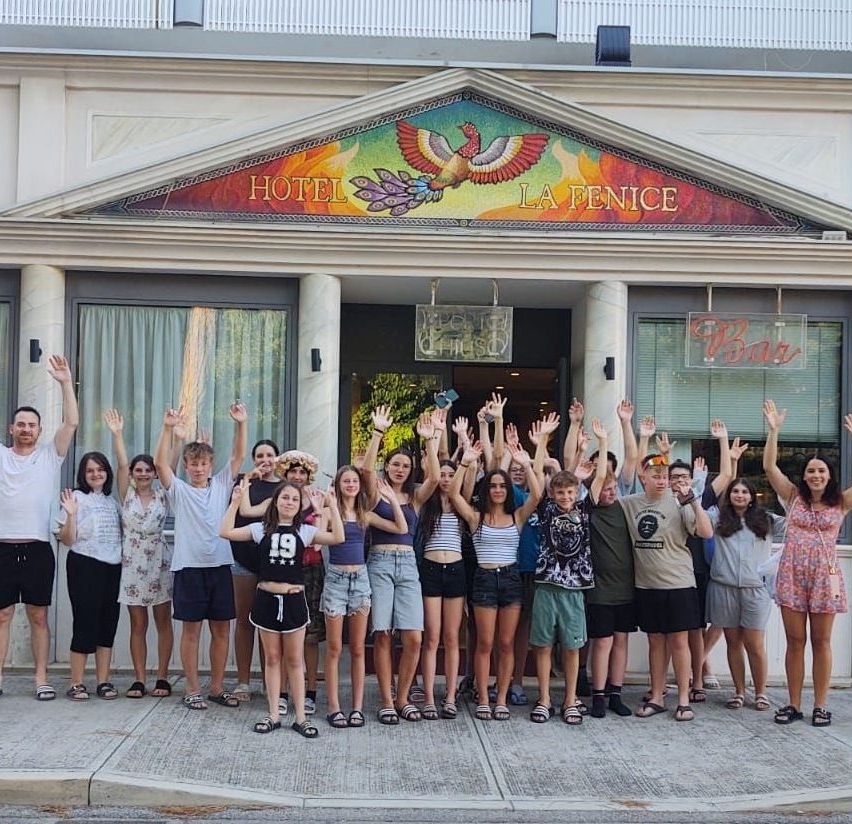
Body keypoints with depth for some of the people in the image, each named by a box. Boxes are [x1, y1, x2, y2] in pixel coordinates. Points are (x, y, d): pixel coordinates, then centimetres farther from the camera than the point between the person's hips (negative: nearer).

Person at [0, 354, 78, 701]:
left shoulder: (50, 455, 5)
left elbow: (71, 423, -6)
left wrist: (66, 382, -15)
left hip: (38, 549, -1)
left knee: (38, 615, 5)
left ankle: (41, 679, 9)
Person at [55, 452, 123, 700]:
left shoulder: (112, 500, 14)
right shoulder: (77, 497, -3)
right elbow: (67, 540, -8)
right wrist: (71, 514, -21)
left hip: (112, 567, 6)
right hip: (85, 566, -5)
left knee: (108, 623, 6)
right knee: (85, 622, -5)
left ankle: (103, 681, 13)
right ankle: (76, 683, 3)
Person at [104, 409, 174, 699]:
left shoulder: (163, 495, 4)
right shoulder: (126, 495, 5)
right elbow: (121, 464, -7)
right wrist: (117, 434, -18)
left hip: (160, 564, 0)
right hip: (133, 565, 1)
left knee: (163, 622, 3)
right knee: (138, 625, 4)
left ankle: (162, 678, 9)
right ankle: (139, 680, 7)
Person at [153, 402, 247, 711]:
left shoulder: (221, 485, 10)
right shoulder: (178, 490, 3)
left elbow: (238, 456, 1)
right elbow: (160, 463, -11)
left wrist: (241, 424, -13)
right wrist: (168, 428, -23)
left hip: (220, 566, 3)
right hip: (189, 567, -3)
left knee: (222, 629, 7)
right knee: (191, 629, 3)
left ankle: (217, 688, 18)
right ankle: (192, 690, 12)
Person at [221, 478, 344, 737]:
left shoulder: (304, 531, 2)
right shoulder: (261, 529, 2)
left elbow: (338, 538, -10)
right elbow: (226, 532, -8)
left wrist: (332, 508, -16)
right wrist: (235, 501, -13)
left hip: (293, 599, 0)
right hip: (266, 598, 0)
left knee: (295, 660, 7)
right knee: (272, 659, 9)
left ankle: (300, 717, 13)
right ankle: (274, 715, 18)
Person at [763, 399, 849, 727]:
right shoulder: (794, 497, 4)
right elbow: (769, 467, -4)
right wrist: (774, 430, -12)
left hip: (824, 576, -1)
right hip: (792, 576, 1)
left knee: (821, 641, 6)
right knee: (795, 641, 5)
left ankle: (820, 705, 13)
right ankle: (793, 704, 12)